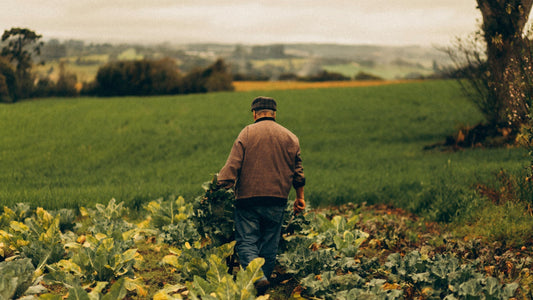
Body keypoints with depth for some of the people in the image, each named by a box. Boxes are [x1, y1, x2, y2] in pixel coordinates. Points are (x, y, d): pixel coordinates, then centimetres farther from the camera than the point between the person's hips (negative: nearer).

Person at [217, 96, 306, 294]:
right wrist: (300, 197, 24)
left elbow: (232, 166, -10)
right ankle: (264, 278, 17)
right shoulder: (290, 138, 8)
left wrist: (219, 187, -7)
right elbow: (298, 171, 14)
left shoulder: (246, 133, -2)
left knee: (246, 242, -1)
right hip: (277, 200, 3)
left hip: (248, 198, -3)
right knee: (269, 246, 12)